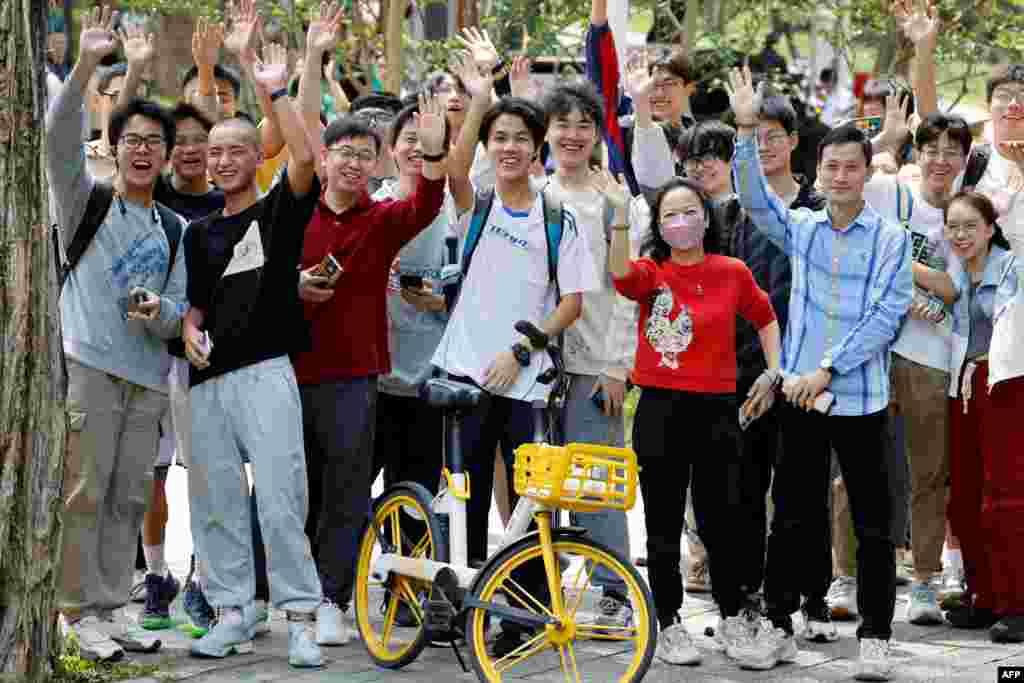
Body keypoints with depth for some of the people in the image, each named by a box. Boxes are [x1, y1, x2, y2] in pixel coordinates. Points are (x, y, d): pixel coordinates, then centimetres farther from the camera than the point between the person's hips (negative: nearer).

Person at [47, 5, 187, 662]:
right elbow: (59, 138, -14)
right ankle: (81, 613, 0)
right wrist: (86, 66, -27)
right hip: (88, 365, -5)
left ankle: (110, 611, 16)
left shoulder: (176, 229, 15)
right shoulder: (87, 200, 3)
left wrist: (158, 311, -11)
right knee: (84, 493, -7)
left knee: (128, 498, 7)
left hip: (148, 373, 5)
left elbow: (178, 312, 15)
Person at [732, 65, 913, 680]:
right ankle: (778, 621, 19)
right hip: (801, 393, 3)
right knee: (792, 518, 9)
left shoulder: (891, 239, -3)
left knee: (873, 525, 2)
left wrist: (827, 369, -15)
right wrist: (747, 129, -17)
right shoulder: (801, 229, 7)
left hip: (861, 398, -2)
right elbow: (754, 198, -5)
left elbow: (885, 316, -10)